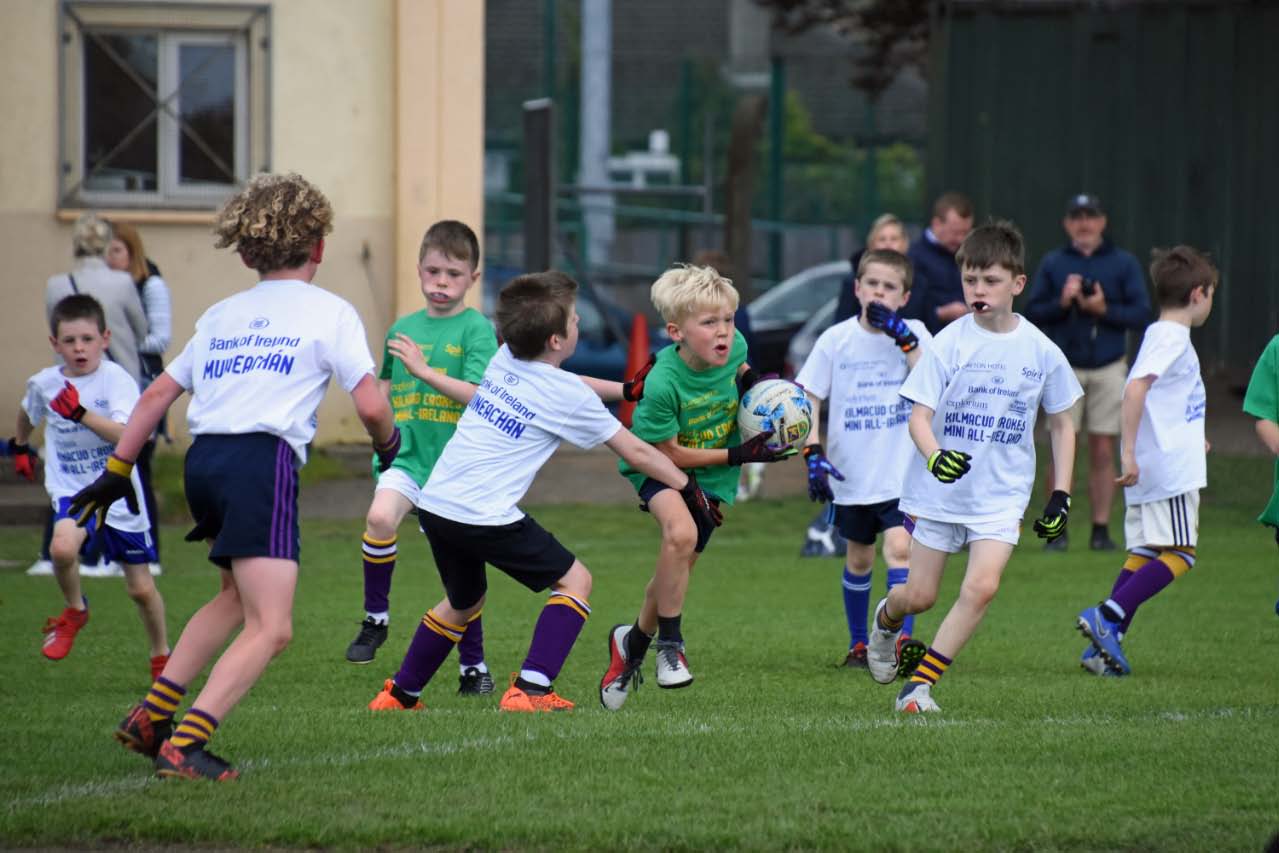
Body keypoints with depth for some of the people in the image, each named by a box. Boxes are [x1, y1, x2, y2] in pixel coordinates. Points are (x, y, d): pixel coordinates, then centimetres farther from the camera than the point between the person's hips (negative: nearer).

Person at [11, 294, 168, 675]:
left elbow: (127, 436, -28)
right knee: (62, 547, -30)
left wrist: (81, 414, -38)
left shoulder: (117, 380, -14)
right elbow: (28, 413, 23)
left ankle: (161, 655, 31)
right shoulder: (44, 383, -2)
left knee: (141, 587, 6)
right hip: (71, 488, 2)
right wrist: (20, 446, 35)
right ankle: (74, 610, 1)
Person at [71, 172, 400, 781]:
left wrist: (115, 473, 27)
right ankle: (183, 746, -23)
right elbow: (370, 406, -1)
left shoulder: (221, 315, 22)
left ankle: (151, 715, 22)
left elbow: (157, 395, 21)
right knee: (270, 629, -9)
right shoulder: (329, 312, 6)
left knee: (238, 597, 29)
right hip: (262, 461, -7)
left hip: (202, 459, 7)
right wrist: (388, 446, 20)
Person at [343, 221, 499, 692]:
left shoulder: (476, 329, -5)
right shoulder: (402, 329, 9)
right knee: (380, 516, -27)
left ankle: (473, 665, 19)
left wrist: (424, 370, -23)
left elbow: (479, 395, -17)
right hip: (406, 454, 3)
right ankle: (375, 618, -9)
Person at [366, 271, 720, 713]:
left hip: (434, 504, 7)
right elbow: (636, 453, 3)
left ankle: (400, 694, 34)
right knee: (575, 581, 5)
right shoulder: (568, 398, -6)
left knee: (464, 600, 29)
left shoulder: (505, 359, 12)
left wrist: (627, 389, 38)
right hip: (484, 516, -7)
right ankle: (530, 689, -6)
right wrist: (689, 489, 14)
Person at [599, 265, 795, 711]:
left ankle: (634, 641, 38)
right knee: (680, 531, -34)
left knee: (677, 570, 9)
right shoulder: (663, 384, -33)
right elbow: (669, 453, -23)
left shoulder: (733, 345, -17)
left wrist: (752, 382, -13)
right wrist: (737, 455, -24)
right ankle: (670, 644, -16)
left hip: (712, 475, 5)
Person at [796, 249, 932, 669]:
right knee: (858, 559, 13)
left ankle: (902, 639, -22)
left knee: (899, 548, -20)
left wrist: (903, 338, -22)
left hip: (901, 472, -2)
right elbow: (808, 400, 2)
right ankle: (858, 645, 28)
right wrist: (813, 454, -9)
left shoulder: (913, 334, -2)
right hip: (851, 474, 2)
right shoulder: (836, 339, -1)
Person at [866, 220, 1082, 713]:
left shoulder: (1041, 351, -1)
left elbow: (1061, 424, 11)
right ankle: (885, 618, 44)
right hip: (938, 490, -1)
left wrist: (1061, 495, 4)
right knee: (920, 596, 7)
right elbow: (918, 416, -10)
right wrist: (934, 457, -31)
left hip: (1001, 494, 1)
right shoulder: (949, 343, -8)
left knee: (982, 586, -19)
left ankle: (920, 685, -11)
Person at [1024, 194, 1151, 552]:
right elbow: (1032, 313, 3)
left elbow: (1141, 315, 0)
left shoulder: (1124, 264, 5)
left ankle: (1101, 529, 5)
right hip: (1065, 367, 0)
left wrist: (1103, 310, -15)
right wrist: (1062, 303, -14)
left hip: (1109, 368, 0)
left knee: (1103, 450, 0)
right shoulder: (1052, 263, 8)